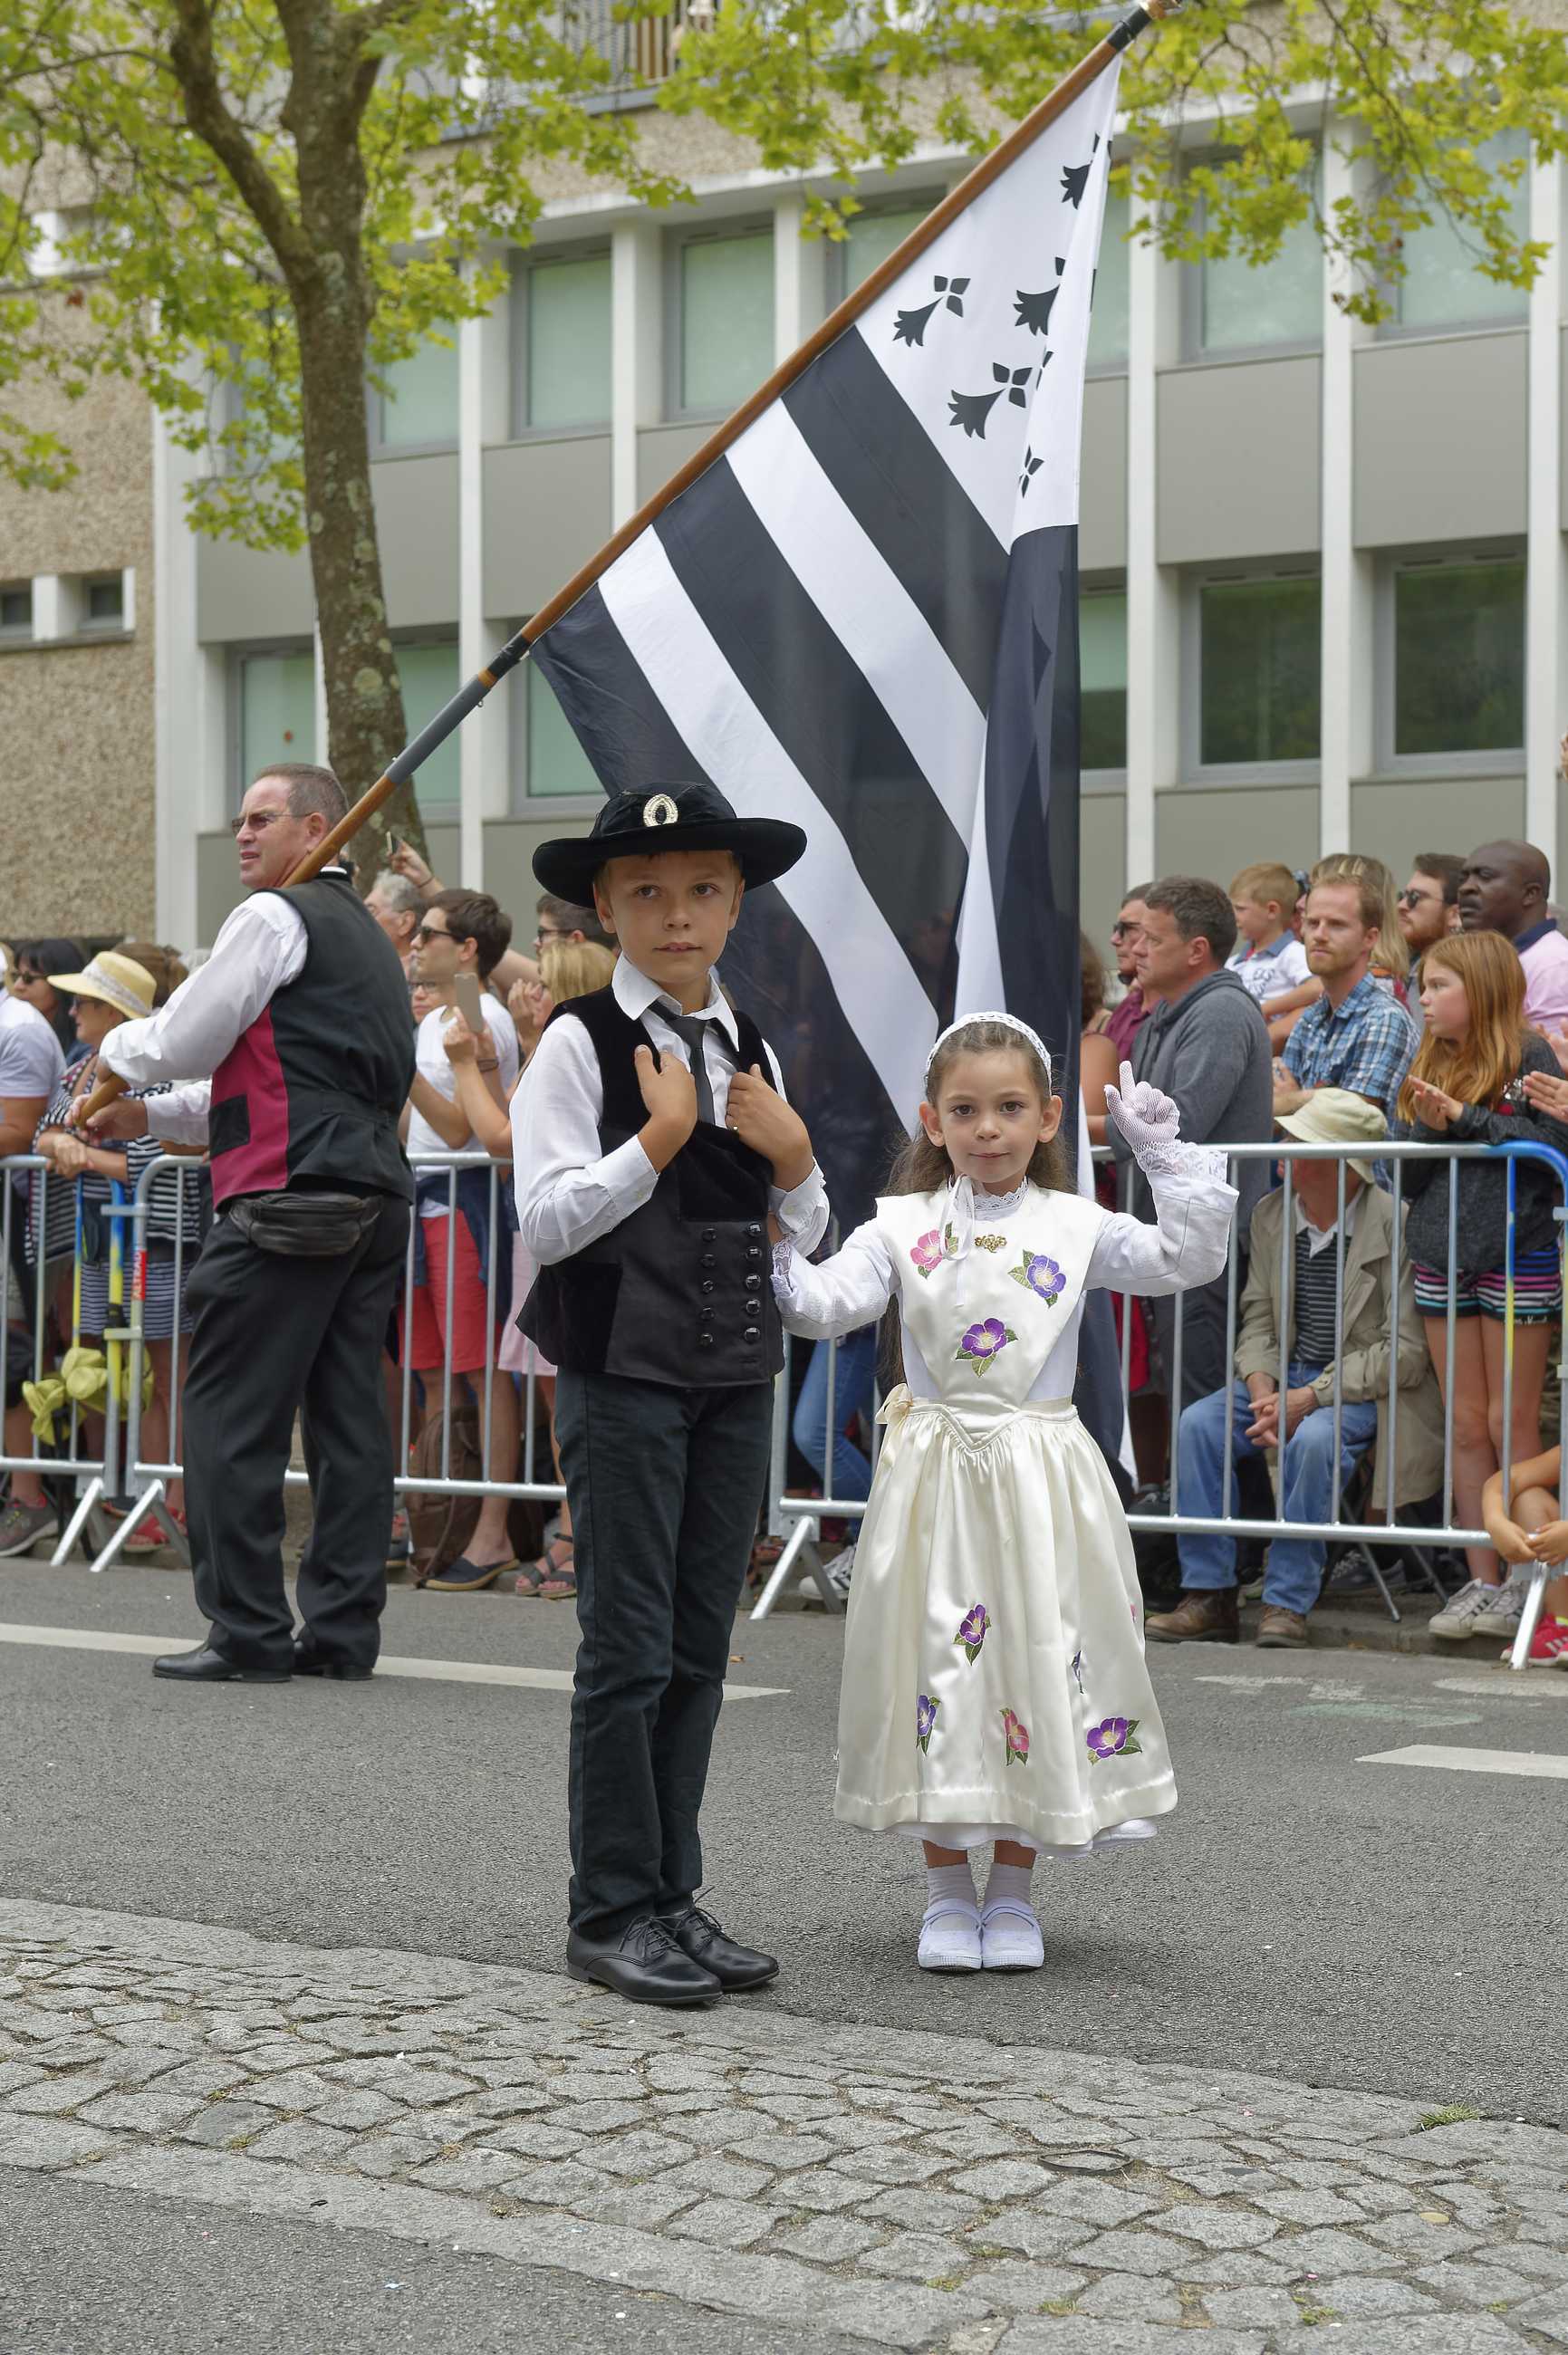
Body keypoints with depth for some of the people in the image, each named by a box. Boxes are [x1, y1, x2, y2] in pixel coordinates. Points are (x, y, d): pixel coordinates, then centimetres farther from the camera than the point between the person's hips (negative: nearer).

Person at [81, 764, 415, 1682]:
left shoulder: (276, 917, -5)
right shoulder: (367, 933, 24)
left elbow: (185, 1041, -5)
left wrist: (117, 1047, 17)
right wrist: (151, 1117, 24)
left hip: (292, 1195, -9)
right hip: (374, 1197, 9)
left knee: (233, 1411, -3)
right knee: (349, 1415, 7)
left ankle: (248, 1632, -3)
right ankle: (343, 1628, 9)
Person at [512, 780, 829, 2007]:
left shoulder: (752, 1048, 11)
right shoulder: (580, 1042, -6)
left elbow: (807, 1232, 15)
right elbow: (547, 1219, -14)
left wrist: (792, 1154, -3)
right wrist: (658, 1136, -19)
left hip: (737, 1372, 6)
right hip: (623, 1370, -6)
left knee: (701, 1648, 10)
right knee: (629, 1646, -3)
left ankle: (673, 1895, 19)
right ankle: (612, 1911, 7)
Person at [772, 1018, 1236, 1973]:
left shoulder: (1076, 1226, 3)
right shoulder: (902, 1227, 2)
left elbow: (1191, 1258, -2)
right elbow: (825, 1304, -5)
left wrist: (1166, 1154, -6)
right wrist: (776, 1250, -19)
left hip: (1040, 1478, 0)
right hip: (935, 1473, 0)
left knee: (1040, 1662, 3)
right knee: (936, 1662, 3)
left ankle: (1013, 1891, 18)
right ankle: (947, 1892, 17)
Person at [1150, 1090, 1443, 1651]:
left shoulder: (1395, 1225, -13)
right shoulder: (1271, 1214, 7)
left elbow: (1406, 1349, -15)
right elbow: (1257, 1317, 10)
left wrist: (1310, 1398, -21)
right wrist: (1262, 1389, -11)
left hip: (1366, 1388, -6)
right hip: (1287, 1375, 6)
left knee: (1312, 1439, -35)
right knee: (1200, 1422, -18)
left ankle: (1287, 1605, -24)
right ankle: (1209, 1596, -14)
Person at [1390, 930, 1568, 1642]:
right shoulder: (1429, 1066, 14)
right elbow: (1406, 1174, 11)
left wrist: (1466, 1118, -16)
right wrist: (1430, 1129, -8)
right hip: (1441, 1256, 6)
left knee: (1510, 1424, -2)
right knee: (1465, 1426, 6)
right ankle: (1482, 1583, 12)